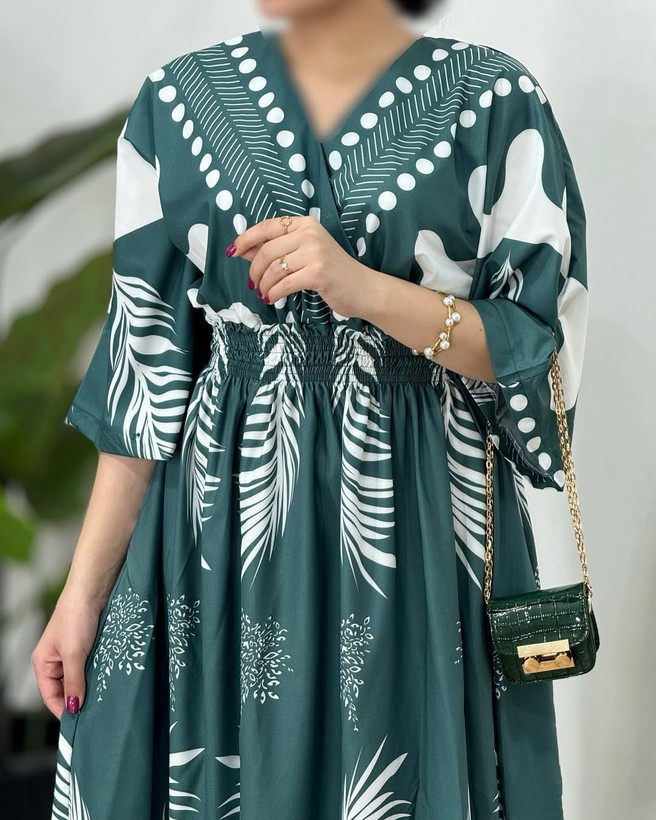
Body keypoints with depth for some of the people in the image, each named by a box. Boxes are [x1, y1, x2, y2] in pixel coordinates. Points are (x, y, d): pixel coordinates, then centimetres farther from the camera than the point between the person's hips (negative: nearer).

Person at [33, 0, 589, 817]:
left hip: (424, 543, -2)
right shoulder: (177, 102, 4)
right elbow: (145, 369, 3)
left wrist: (365, 289, -20)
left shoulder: (495, 102, -3)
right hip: (222, 539, 2)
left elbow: (546, 350, -5)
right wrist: (85, 588, 0)